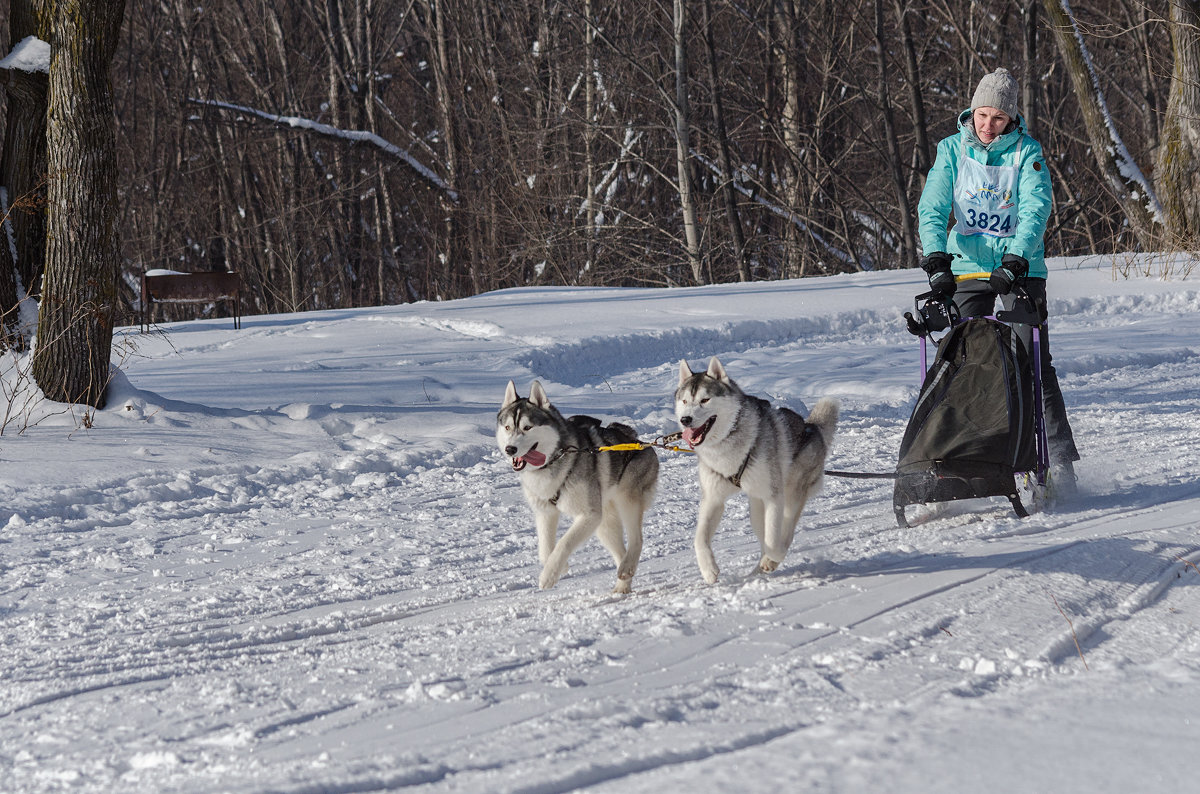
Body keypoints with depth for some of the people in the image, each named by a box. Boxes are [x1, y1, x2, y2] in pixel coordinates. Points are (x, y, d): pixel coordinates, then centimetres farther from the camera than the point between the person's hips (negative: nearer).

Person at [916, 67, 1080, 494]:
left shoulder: (1027, 152, -4)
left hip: (1020, 266, -2)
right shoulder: (953, 150, 1)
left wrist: (1015, 259, -30)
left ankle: (1060, 459, -6)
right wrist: (936, 258, -23)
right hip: (968, 264, 2)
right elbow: (933, 207, -7)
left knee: (1035, 363, -8)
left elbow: (1035, 208, -15)